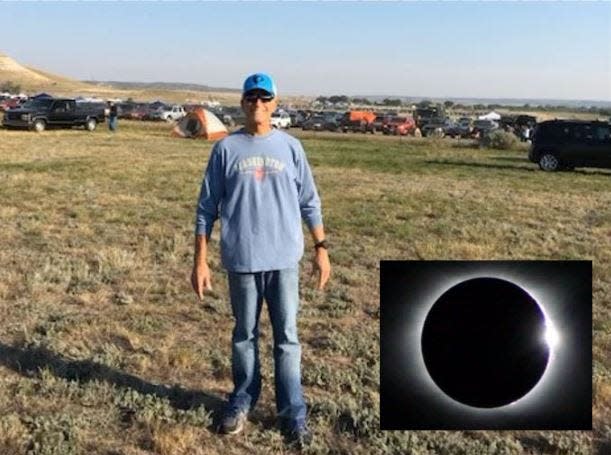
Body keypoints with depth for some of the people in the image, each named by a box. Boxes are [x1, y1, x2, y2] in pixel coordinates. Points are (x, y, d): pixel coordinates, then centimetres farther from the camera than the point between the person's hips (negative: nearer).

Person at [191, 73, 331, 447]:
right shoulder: (226, 149, 0)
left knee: (287, 336, 6)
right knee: (244, 334, 13)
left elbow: (309, 202, 7)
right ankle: (243, 401, 30)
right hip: (241, 260, 0)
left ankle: (293, 413, 16)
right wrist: (200, 261, -2)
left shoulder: (290, 147, 3)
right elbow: (207, 208, 1)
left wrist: (321, 248, 3)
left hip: (284, 259, 0)